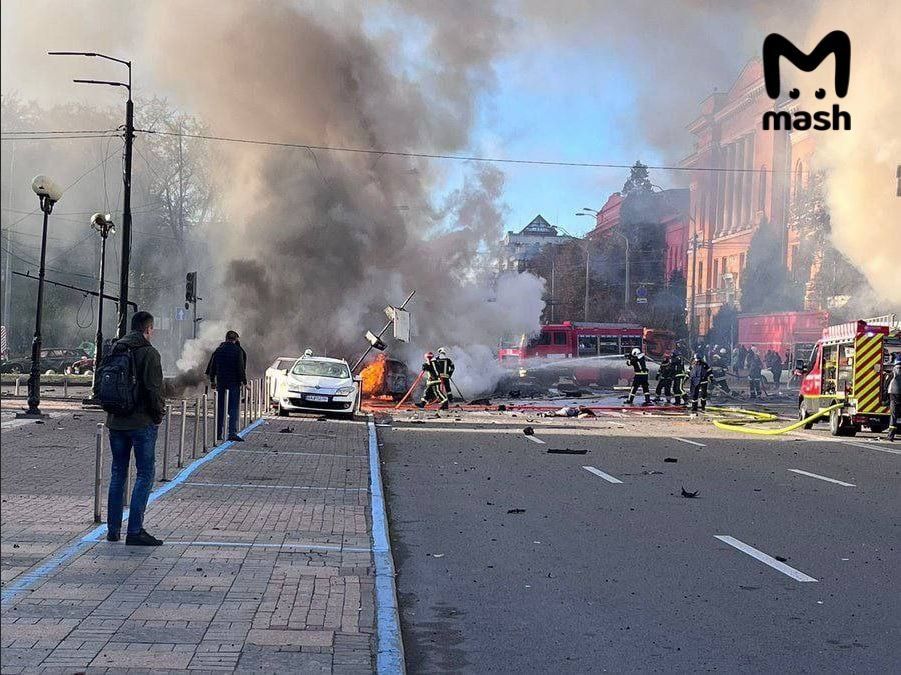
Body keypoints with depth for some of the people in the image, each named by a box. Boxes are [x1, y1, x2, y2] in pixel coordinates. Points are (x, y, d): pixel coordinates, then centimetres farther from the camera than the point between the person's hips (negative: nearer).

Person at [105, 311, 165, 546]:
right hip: (142, 422, -7)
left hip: (115, 421, 7)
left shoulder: (114, 350, 9)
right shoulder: (149, 353, -13)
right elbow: (154, 388, -18)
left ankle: (113, 529, 17)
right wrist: (158, 414, -5)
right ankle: (134, 531, -6)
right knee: (145, 474, -1)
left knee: (117, 473, 14)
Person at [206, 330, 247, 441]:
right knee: (233, 408, -4)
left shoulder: (218, 350, 6)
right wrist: (244, 381, -5)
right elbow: (241, 367, -11)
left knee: (220, 408, 11)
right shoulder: (238, 350, -7)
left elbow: (212, 366, 11)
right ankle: (232, 433, -15)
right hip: (234, 382, -4)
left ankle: (218, 433, 14)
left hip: (220, 382, 4)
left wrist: (212, 380, 19)